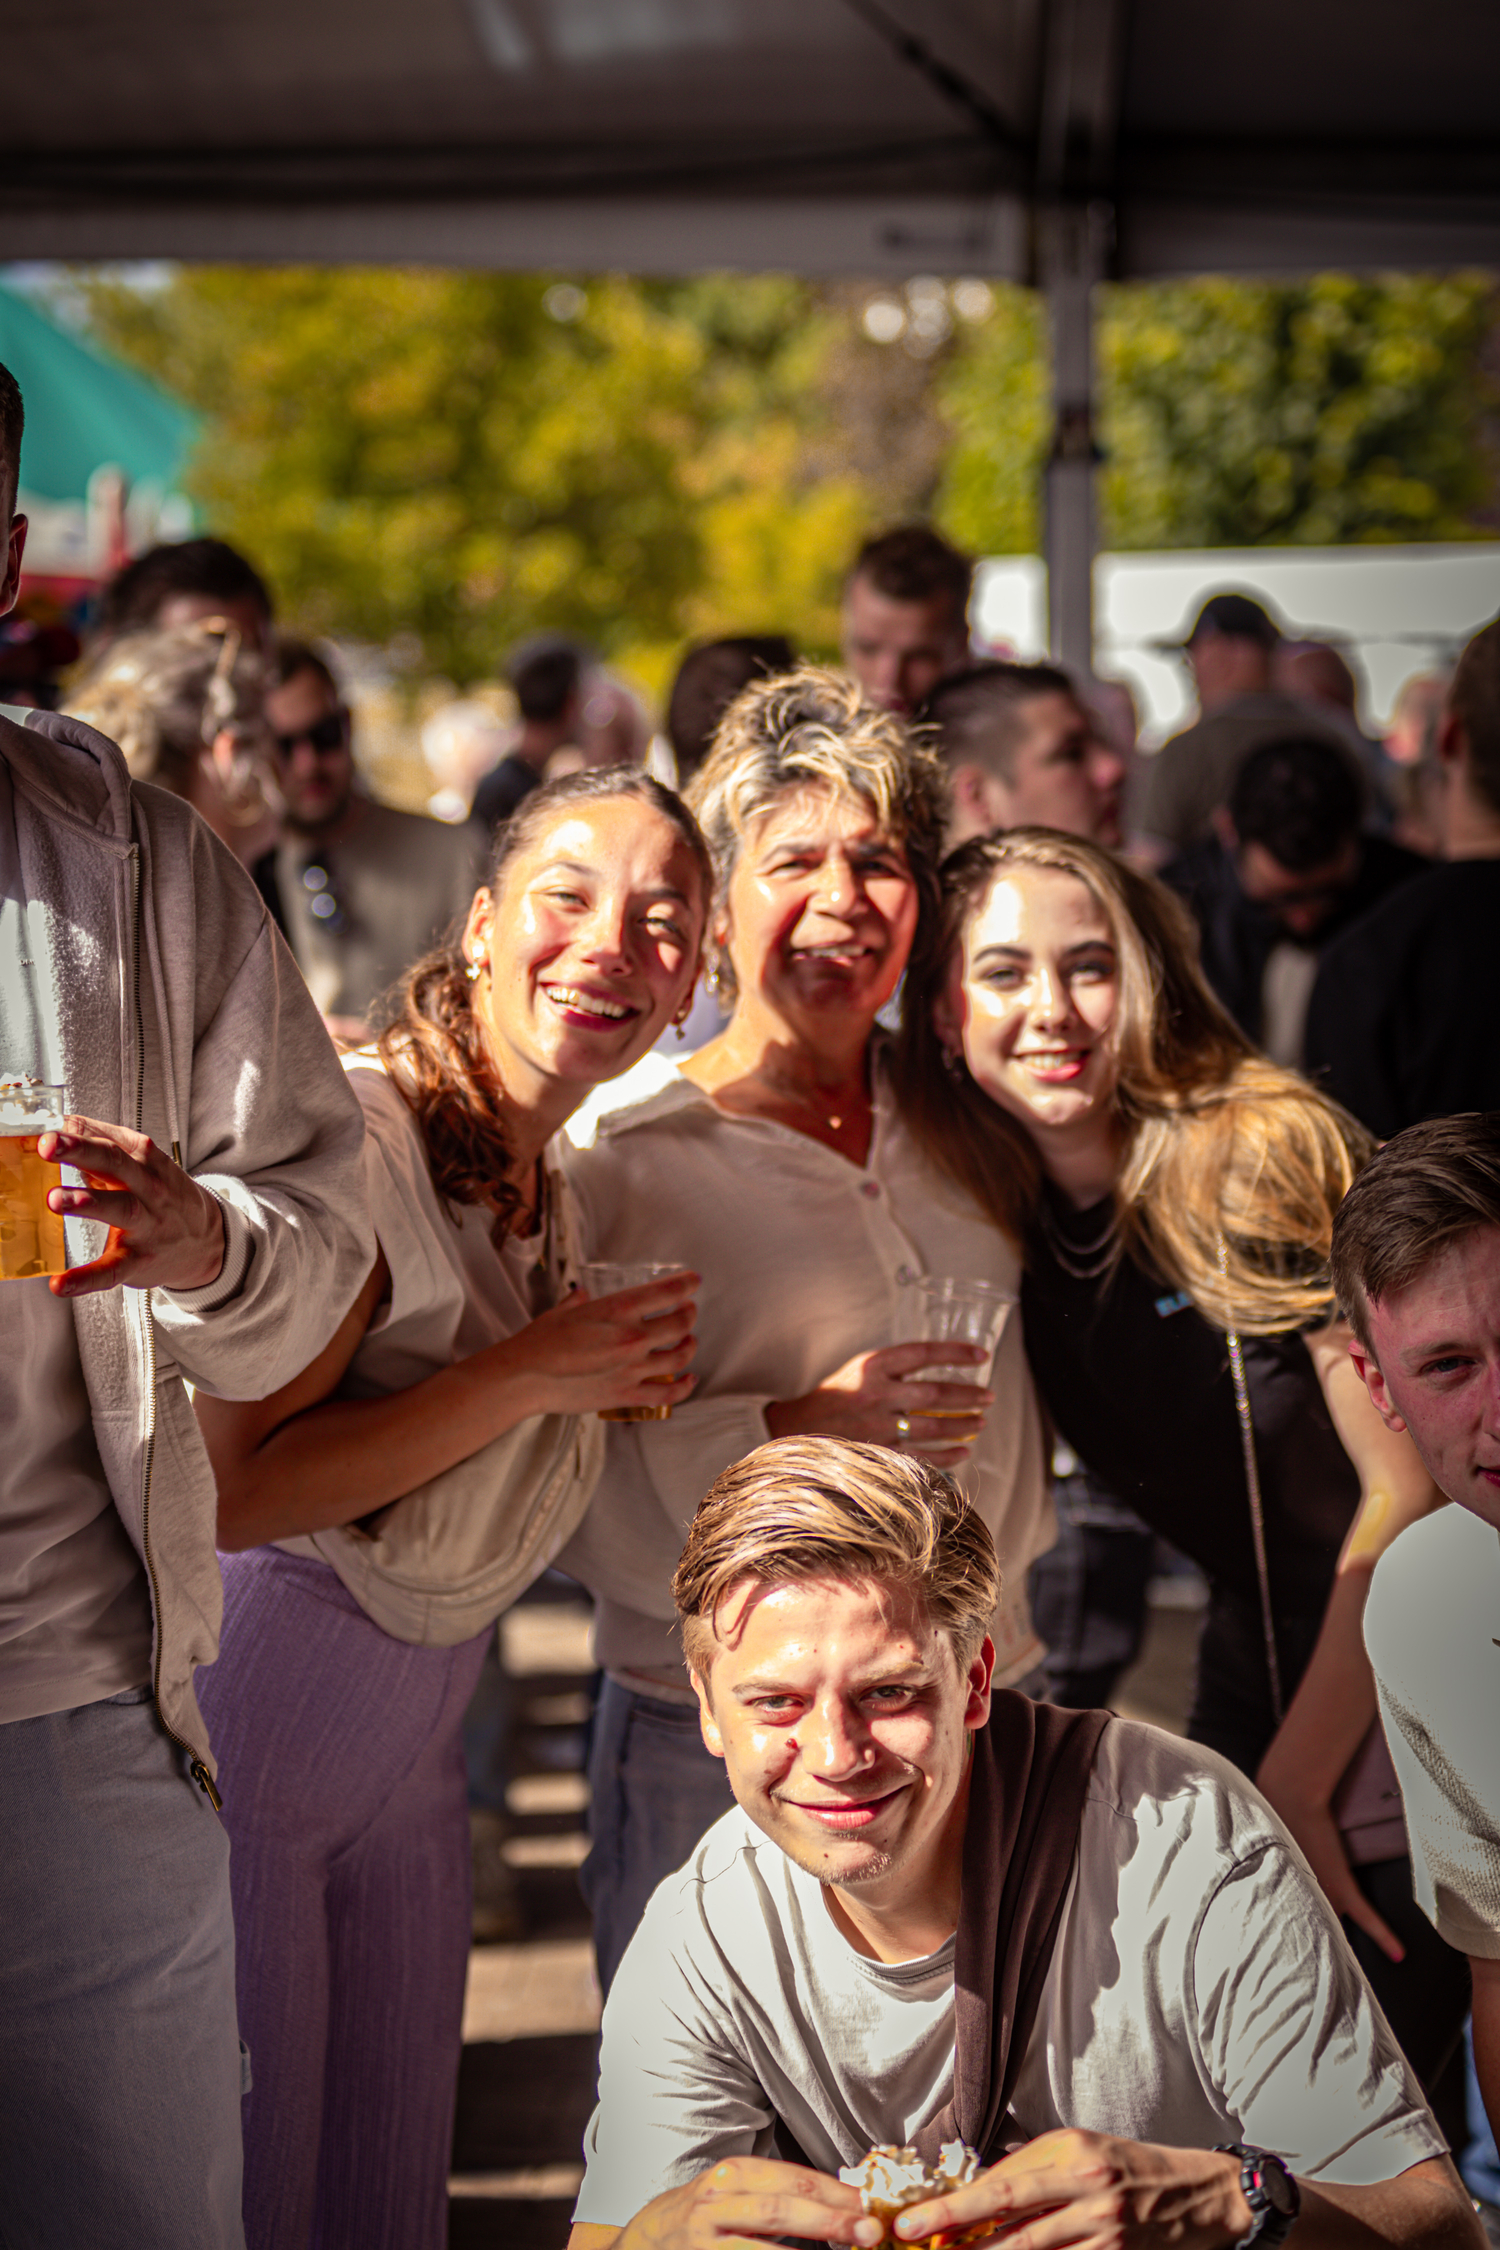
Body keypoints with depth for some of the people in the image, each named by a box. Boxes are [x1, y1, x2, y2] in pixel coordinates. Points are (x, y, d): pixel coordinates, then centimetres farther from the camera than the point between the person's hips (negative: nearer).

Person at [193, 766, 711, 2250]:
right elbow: (227, 1487, -26)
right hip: (246, 1722, -8)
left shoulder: (546, 1184, 8)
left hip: (407, 1758, 8)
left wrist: (621, 1384, 1)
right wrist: (536, 1375, -22)